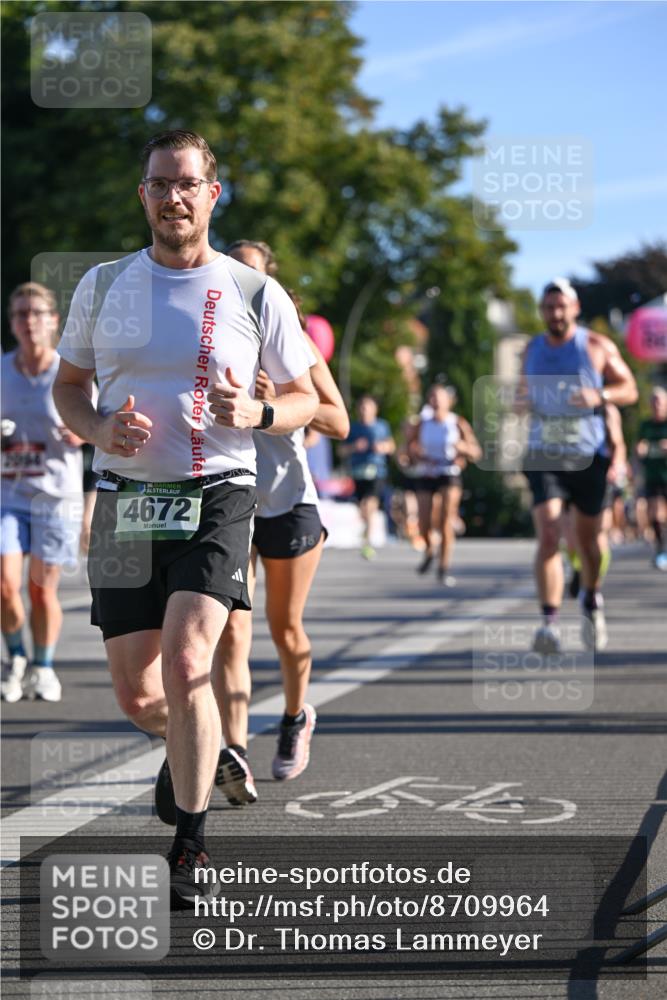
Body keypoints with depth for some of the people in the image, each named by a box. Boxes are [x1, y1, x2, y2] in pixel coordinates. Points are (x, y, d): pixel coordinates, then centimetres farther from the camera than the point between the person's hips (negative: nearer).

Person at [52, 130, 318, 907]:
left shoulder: (255, 293, 1)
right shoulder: (103, 286, 7)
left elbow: (304, 398, 9)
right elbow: (68, 386, 15)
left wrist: (254, 415, -13)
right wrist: (100, 431, -7)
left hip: (217, 497, -3)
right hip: (125, 499, 3)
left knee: (185, 661, -22)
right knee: (136, 696, 5)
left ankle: (190, 850, -10)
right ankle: (196, 748, 42)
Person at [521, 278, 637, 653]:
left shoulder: (597, 347, 0)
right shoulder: (532, 350, 9)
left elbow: (630, 389, 3)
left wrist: (600, 396, -17)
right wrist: (520, 401, -2)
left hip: (588, 456, -1)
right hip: (543, 456, 1)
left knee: (588, 538, 11)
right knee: (548, 537, -15)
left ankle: (592, 599, 40)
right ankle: (550, 622, -19)